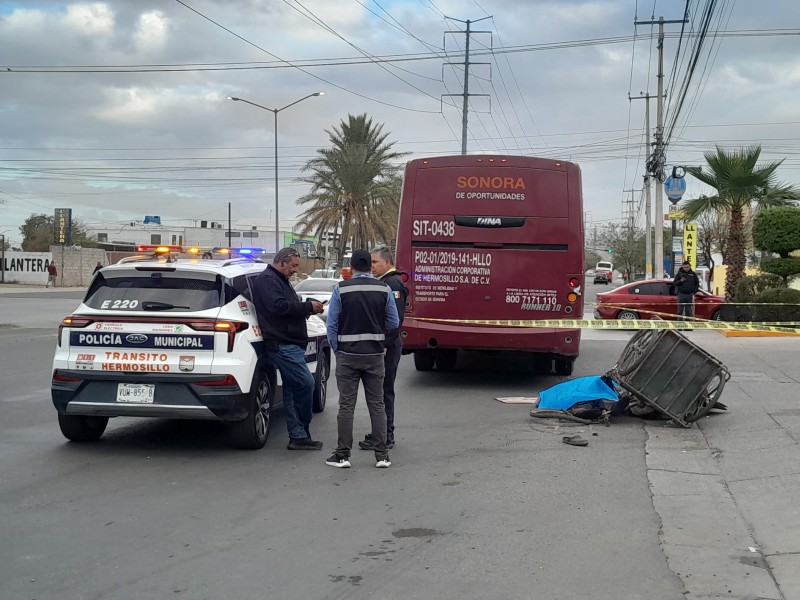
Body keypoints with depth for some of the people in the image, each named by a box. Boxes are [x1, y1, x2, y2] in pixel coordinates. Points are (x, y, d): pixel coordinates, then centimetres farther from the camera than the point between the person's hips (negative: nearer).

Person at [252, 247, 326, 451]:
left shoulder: (280, 281, 25)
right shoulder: (267, 280, -8)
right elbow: (278, 306, -22)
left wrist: (310, 308, 9)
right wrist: (308, 306, -15)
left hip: (289, 344, 11)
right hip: (282, 344, -11)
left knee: (292, 388, 9)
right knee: (306, 382, -13)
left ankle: (298, 437, 12)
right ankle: (301, 434, -3)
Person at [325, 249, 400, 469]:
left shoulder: (341, 289, -6)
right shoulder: (384, 289, -1)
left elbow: (332, 324, -4)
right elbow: (393, 323, 4)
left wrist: (336, 351, 8)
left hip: (347, 354, -2)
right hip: (375, 354, 2)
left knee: (346, 405, 4)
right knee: (377, 404, 8)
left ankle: (342, 455, 8)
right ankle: (381, 455, 9)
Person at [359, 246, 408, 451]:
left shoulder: (393, 284, -14)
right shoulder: (383, 283, 18)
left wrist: (384, 345, -24)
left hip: (387, 347, -10)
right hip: (381, 345, 10)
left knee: (384, 391, -6)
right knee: (381, 390, 15)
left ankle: (385, 438, -1)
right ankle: (383, 433, 23)